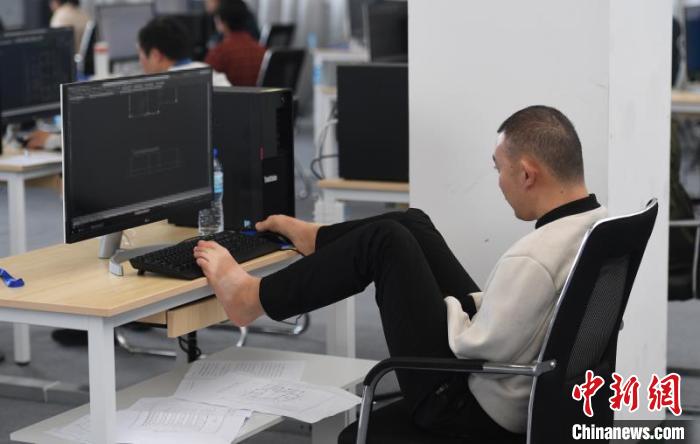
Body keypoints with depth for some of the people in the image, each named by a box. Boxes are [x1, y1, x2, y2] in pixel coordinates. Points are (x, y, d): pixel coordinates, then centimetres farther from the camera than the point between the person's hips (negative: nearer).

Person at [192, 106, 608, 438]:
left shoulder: (534, 259, -32)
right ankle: (313, 240, 43)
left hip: (473, 410, -9)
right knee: (410, 224, 14)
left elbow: (480, 349, -27)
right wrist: (476, 304, 8)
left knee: (382, 241, -3)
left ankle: (252, 298, 14)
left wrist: (452, 308, -8)